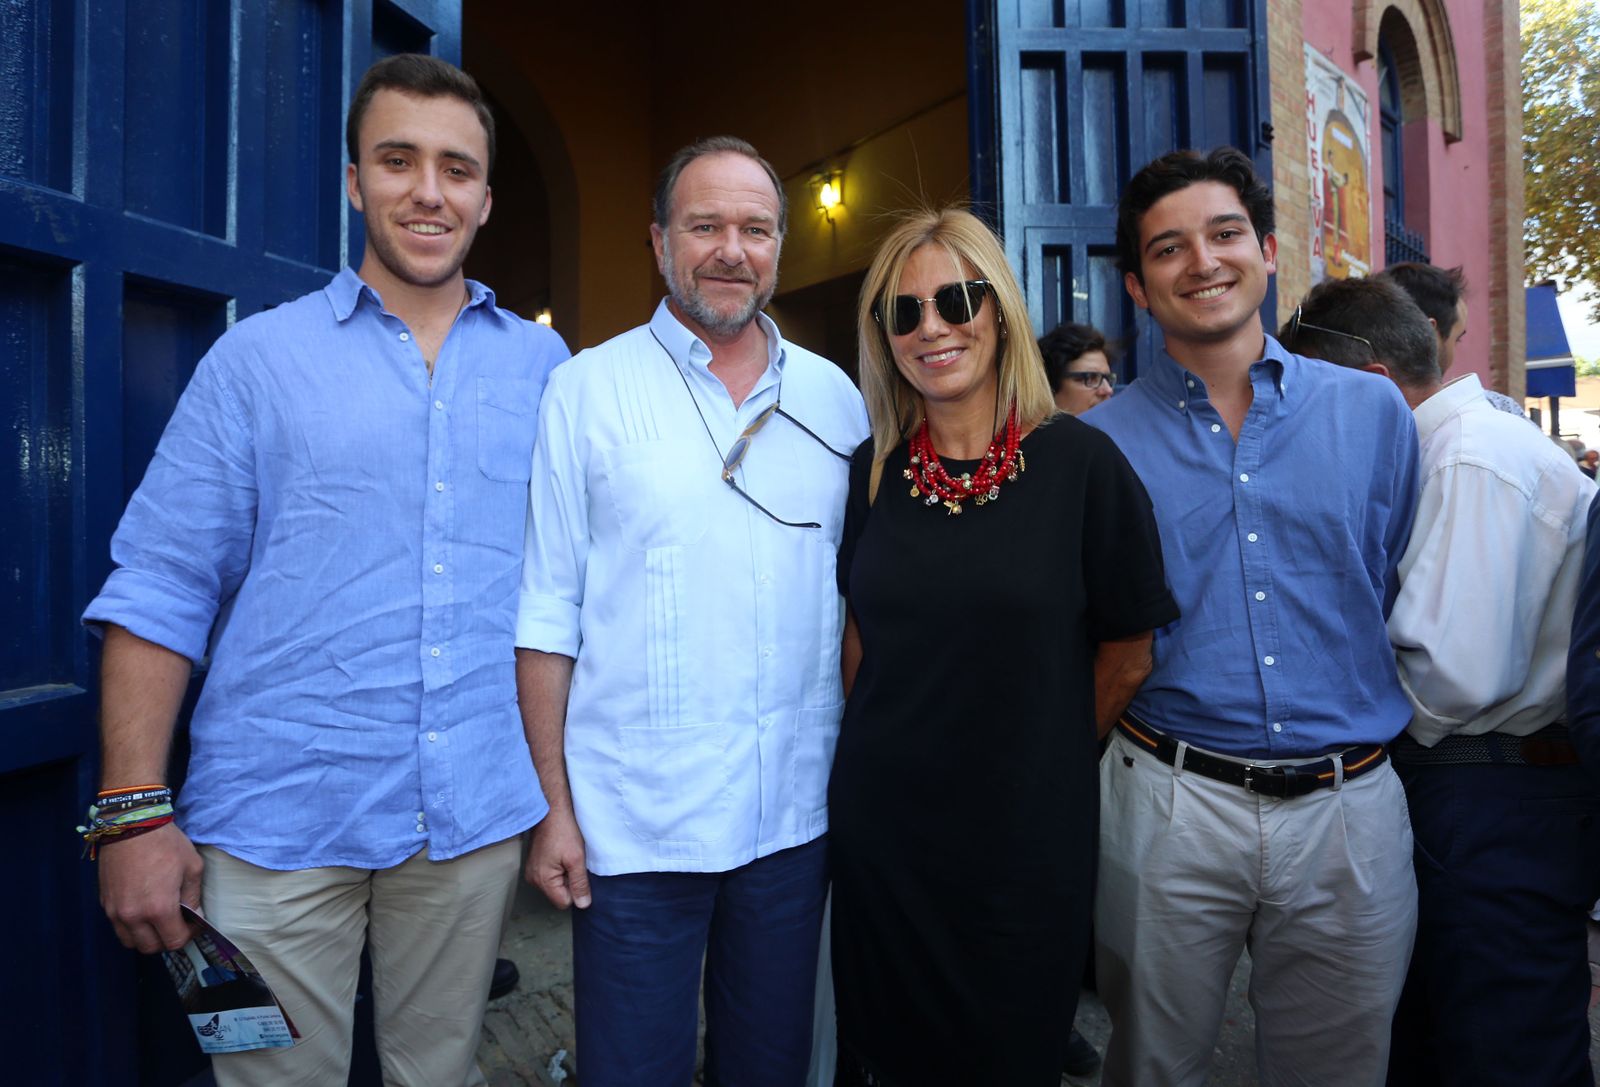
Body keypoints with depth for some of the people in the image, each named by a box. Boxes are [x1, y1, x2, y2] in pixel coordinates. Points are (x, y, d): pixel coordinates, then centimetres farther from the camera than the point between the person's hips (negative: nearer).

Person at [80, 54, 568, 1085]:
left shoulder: (542, 365, 6)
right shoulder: (258, 359, 0)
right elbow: (160, 593, -2)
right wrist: (133, 810, -8)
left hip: (477, 813, 2)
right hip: (279, 818, -1)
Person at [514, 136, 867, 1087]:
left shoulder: (835, 397, 5)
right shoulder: (588, 389, -4)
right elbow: (547, 614, -5)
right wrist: (552, 804, -8)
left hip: (796, 817, 3)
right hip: (633, 823, -2)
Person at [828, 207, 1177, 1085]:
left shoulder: (1080, 463, -11)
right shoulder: (871, 472, -1)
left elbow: (1127, 656, -3)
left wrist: (1039, 761, 5)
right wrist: (892, 746, 7)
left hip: (1026, 841, -2)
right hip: (879, 826, 3)